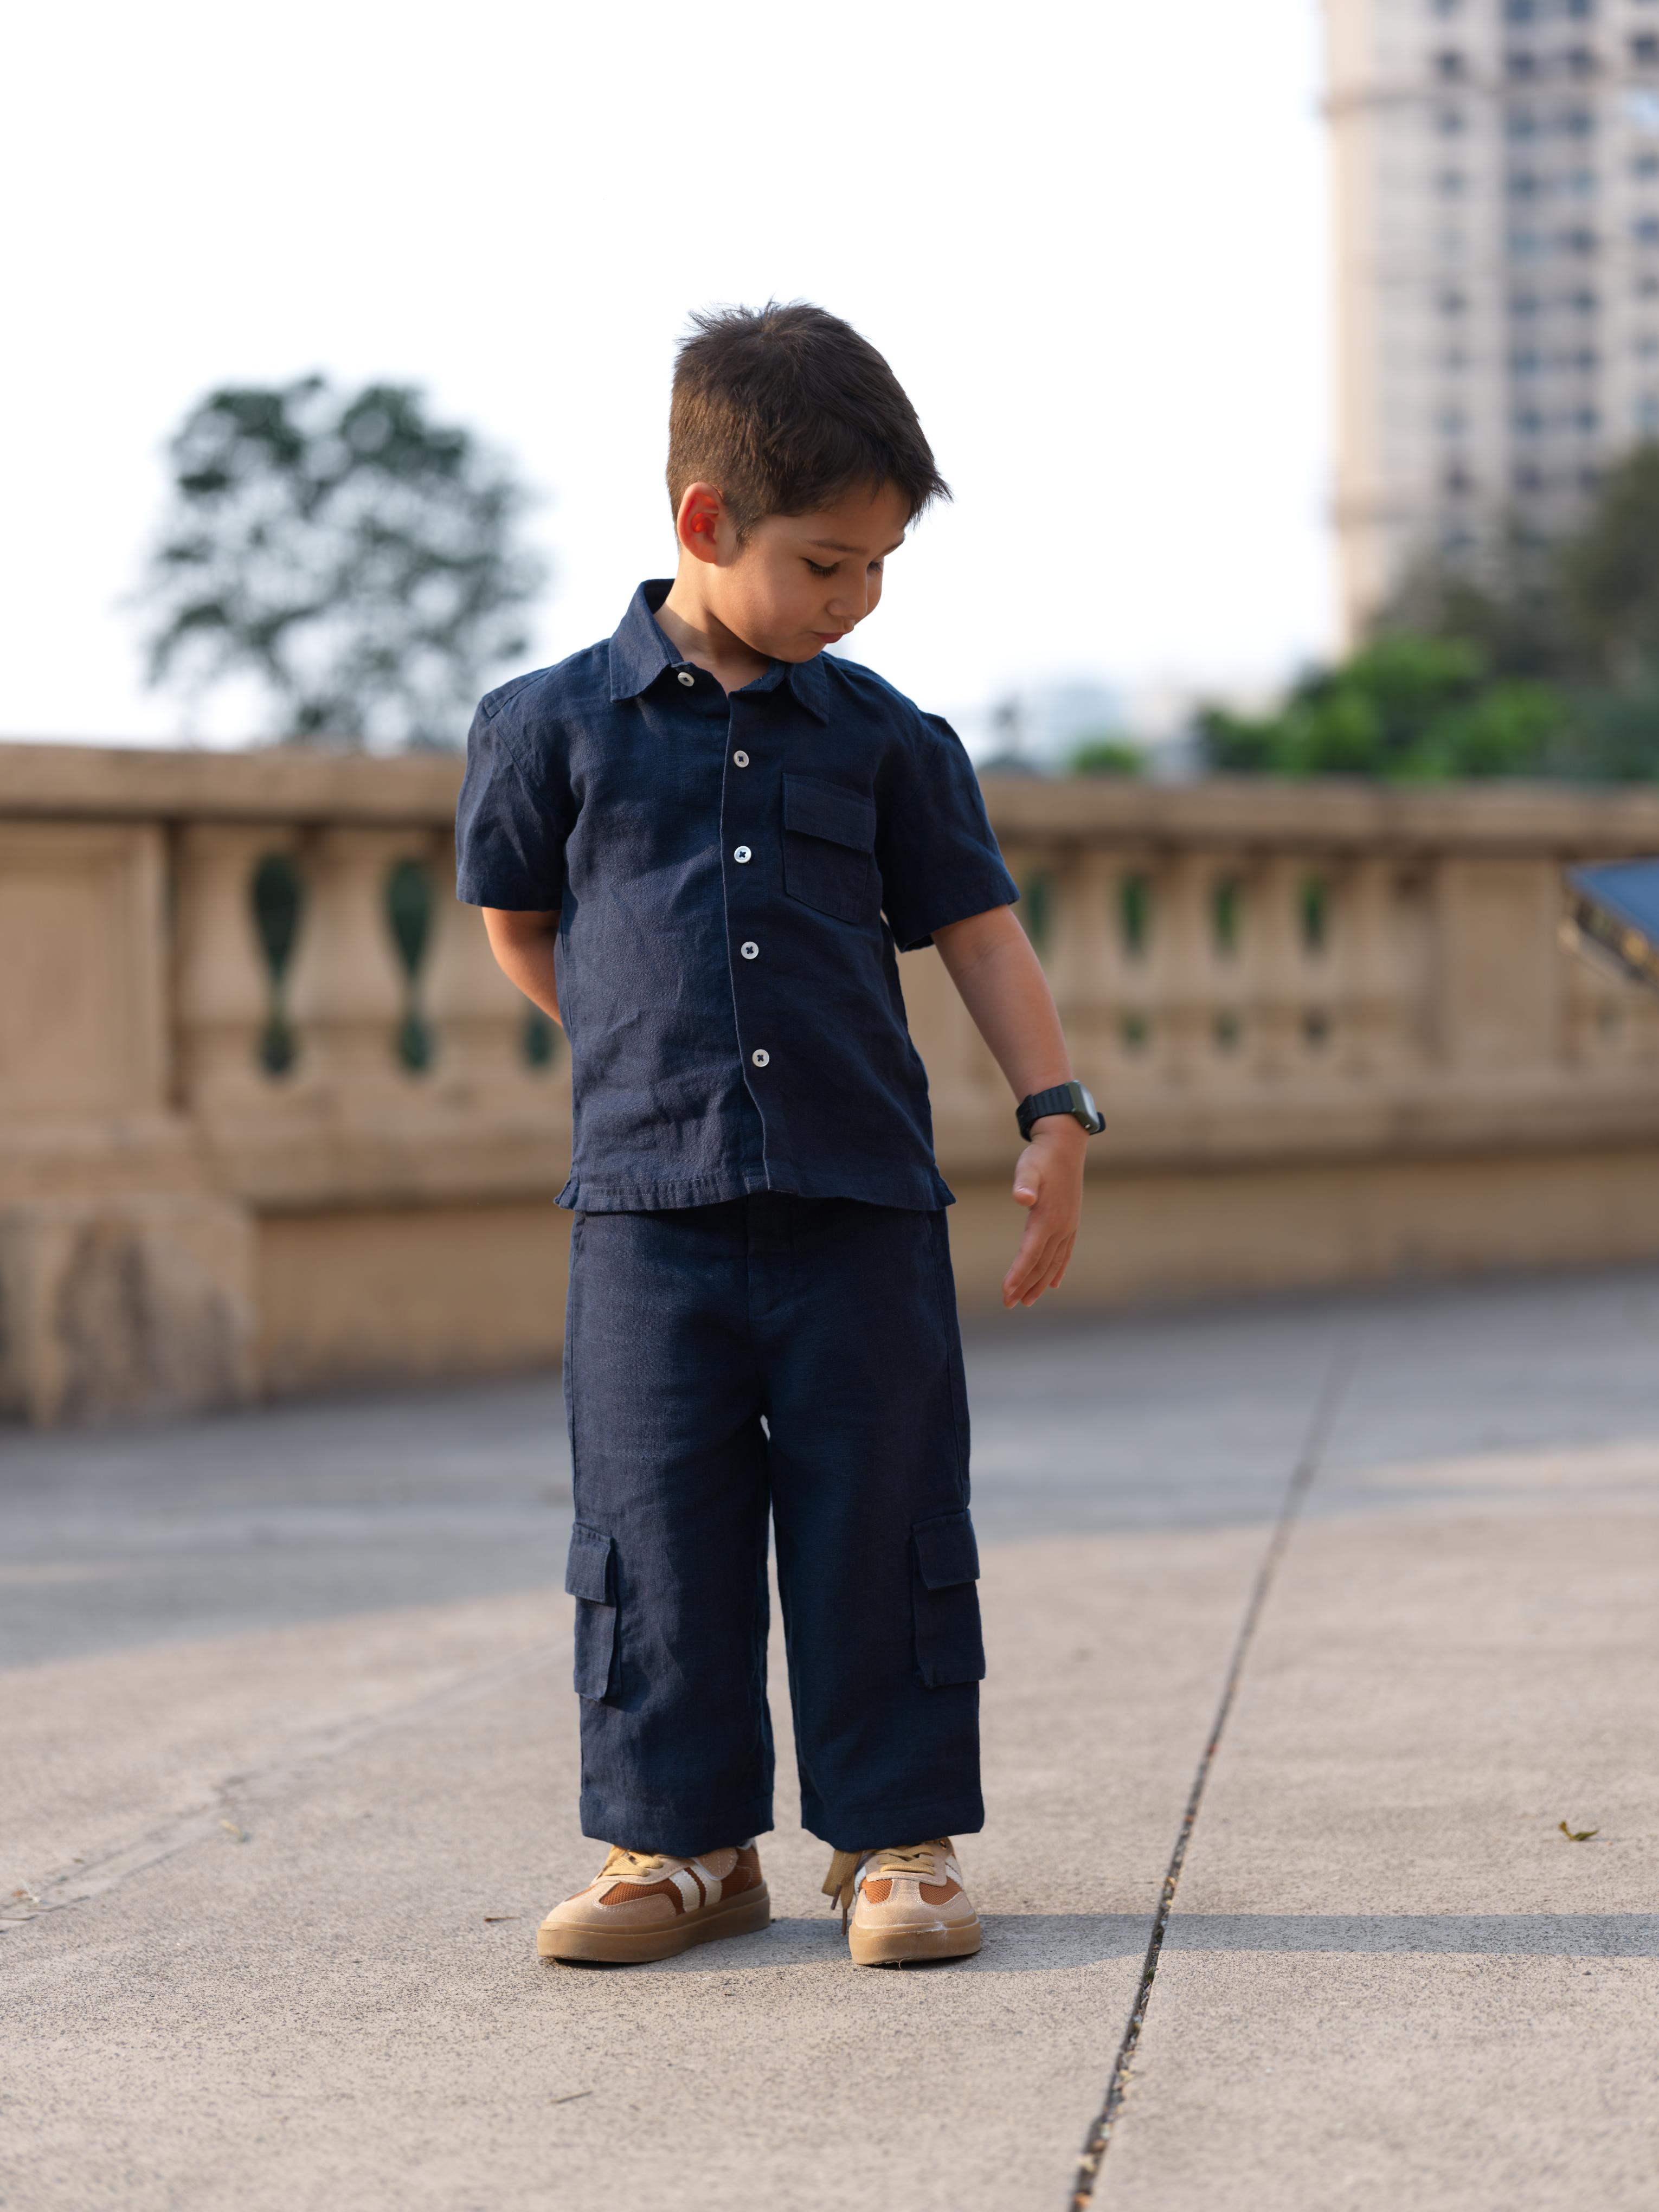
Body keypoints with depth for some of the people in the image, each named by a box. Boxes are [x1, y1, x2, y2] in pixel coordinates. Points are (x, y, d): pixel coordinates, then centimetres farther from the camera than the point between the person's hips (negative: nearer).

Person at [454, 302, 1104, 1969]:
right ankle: (678, 1842, 14)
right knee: (658, 1536, 2)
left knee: (882, 1531, 2)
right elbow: (517, 922, 15)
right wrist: (643, 1055, 11)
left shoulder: (885, 740, 7)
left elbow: (979, 930, 8)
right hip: (648, 1206, -1)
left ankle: (900, 1839, 12)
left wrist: (1054, 1113, -1)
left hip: (861, 1206, 1)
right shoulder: (555, 728, 2)